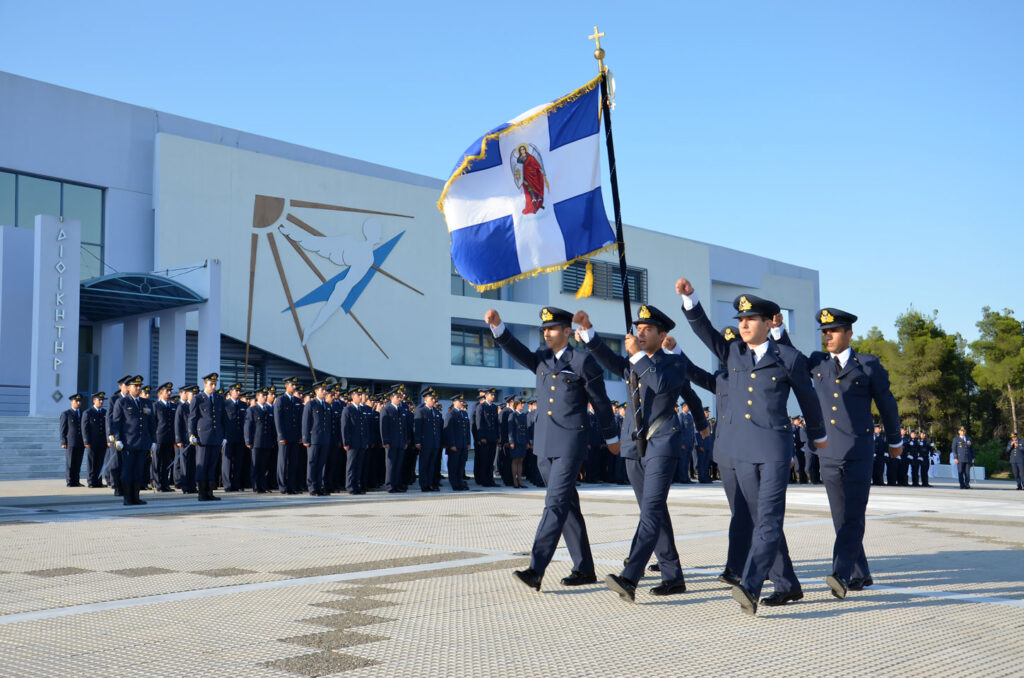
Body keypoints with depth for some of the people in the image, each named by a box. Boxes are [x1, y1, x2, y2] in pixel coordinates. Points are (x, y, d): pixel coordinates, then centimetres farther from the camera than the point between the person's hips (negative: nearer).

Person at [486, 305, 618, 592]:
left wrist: (611, 438, 10)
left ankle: (536, 570, -20)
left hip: (570, 444, -7)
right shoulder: (541, 359, 13)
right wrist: (497, 326, -22)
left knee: (556, 504, -14)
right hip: (544, 445, 7)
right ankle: (584, 569, 20)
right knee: (567, 506, 11)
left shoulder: (583, 361, -4)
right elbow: (517, 350, -5)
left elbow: (601, 402, 3)